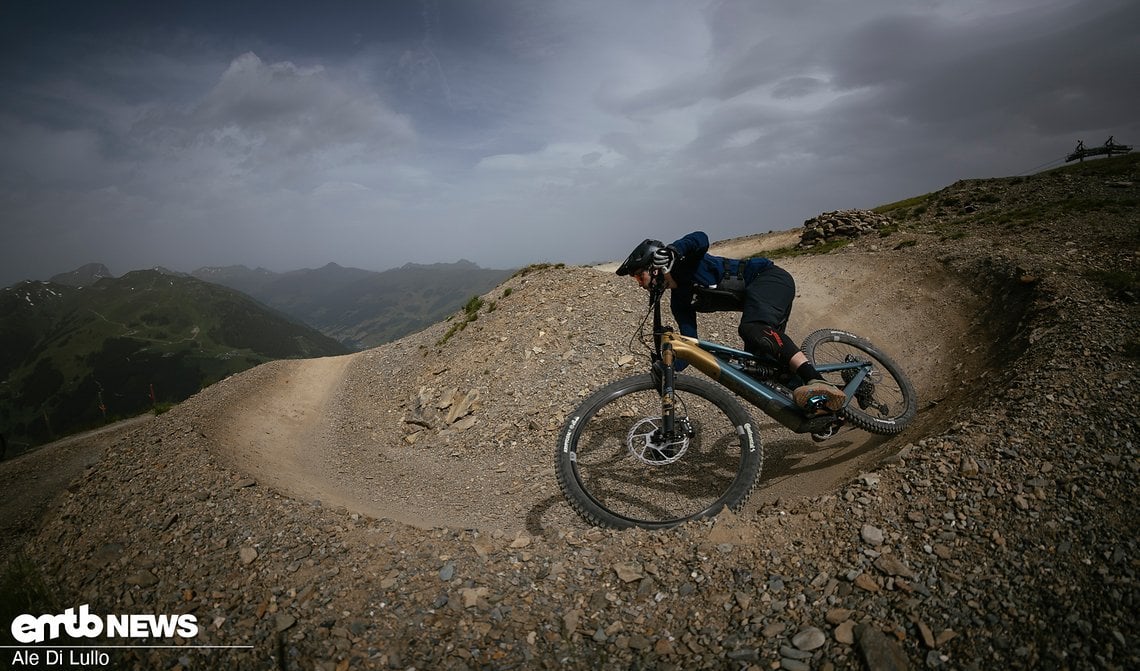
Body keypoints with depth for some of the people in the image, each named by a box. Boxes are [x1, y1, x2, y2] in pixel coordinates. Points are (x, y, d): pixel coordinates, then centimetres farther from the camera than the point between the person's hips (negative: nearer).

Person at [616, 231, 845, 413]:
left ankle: (819, 383, -43)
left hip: (770, 277, -9)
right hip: (754, 296, 9)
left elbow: (700, 239, -35)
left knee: (753, 330, -36)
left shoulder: (682, 262, -11)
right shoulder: (679, 300, 10)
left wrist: (670, 251, -53)